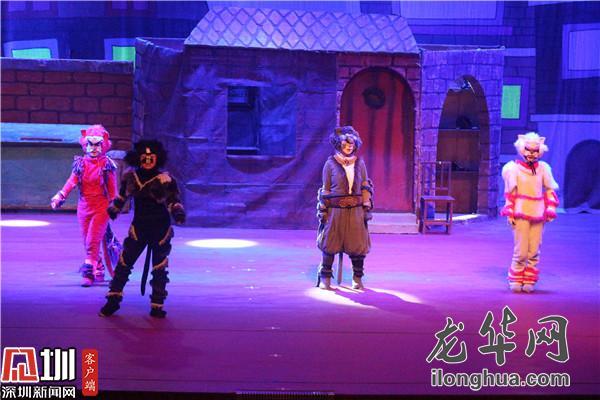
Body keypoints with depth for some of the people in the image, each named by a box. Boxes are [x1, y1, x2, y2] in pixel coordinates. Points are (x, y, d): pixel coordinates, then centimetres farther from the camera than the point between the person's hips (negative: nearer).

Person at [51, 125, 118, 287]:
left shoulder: (107, 164, -1)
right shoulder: (80, 164, 7)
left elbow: (112, 187, 3)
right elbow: (72, 181, -4)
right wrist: (60, 196, -18)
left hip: (101, 206, -4)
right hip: (84, 206, 4)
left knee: (92, 241, -13)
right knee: (88, 242, 9)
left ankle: (88, 273, -10)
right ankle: (99, 271, 22)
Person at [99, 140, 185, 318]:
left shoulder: (165, 179, -12)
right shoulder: (130, 176, -1)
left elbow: (173, 200, -15)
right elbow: (122, 194, 17)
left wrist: (178, 213, -35)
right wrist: (114, 209, 27)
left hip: (161, 230, -2)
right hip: (139, 228, 2)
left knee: (159, 269, 4)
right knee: (123, 263, 1)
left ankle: (157, 306, 15)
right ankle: (113, 300, 15)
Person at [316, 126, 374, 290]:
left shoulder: (359, 163, 6)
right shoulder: (330, 164, -1)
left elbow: (365, 187, 9)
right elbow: (325, 189, 1)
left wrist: (367, 208, 3)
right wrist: (323, 211, -2)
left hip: (355, 210, 2)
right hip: (335, 210, -2)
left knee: (358, 244, 3)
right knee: (330, 244, 3)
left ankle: (357, 278, 15)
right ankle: (325, 278, 14)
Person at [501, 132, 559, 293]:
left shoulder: (543, 168, 7)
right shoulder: (514, 168, -1)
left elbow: (550, 190, 12)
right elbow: (510, 193, -1)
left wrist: (550, 210, 7)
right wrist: (509, 213, -4)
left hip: (538, 214, 3)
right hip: (521, 213, -3)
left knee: (534, 251, 5)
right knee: (521, 250, -4)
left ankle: (529, 281, 16)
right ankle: (515, 280, 11)